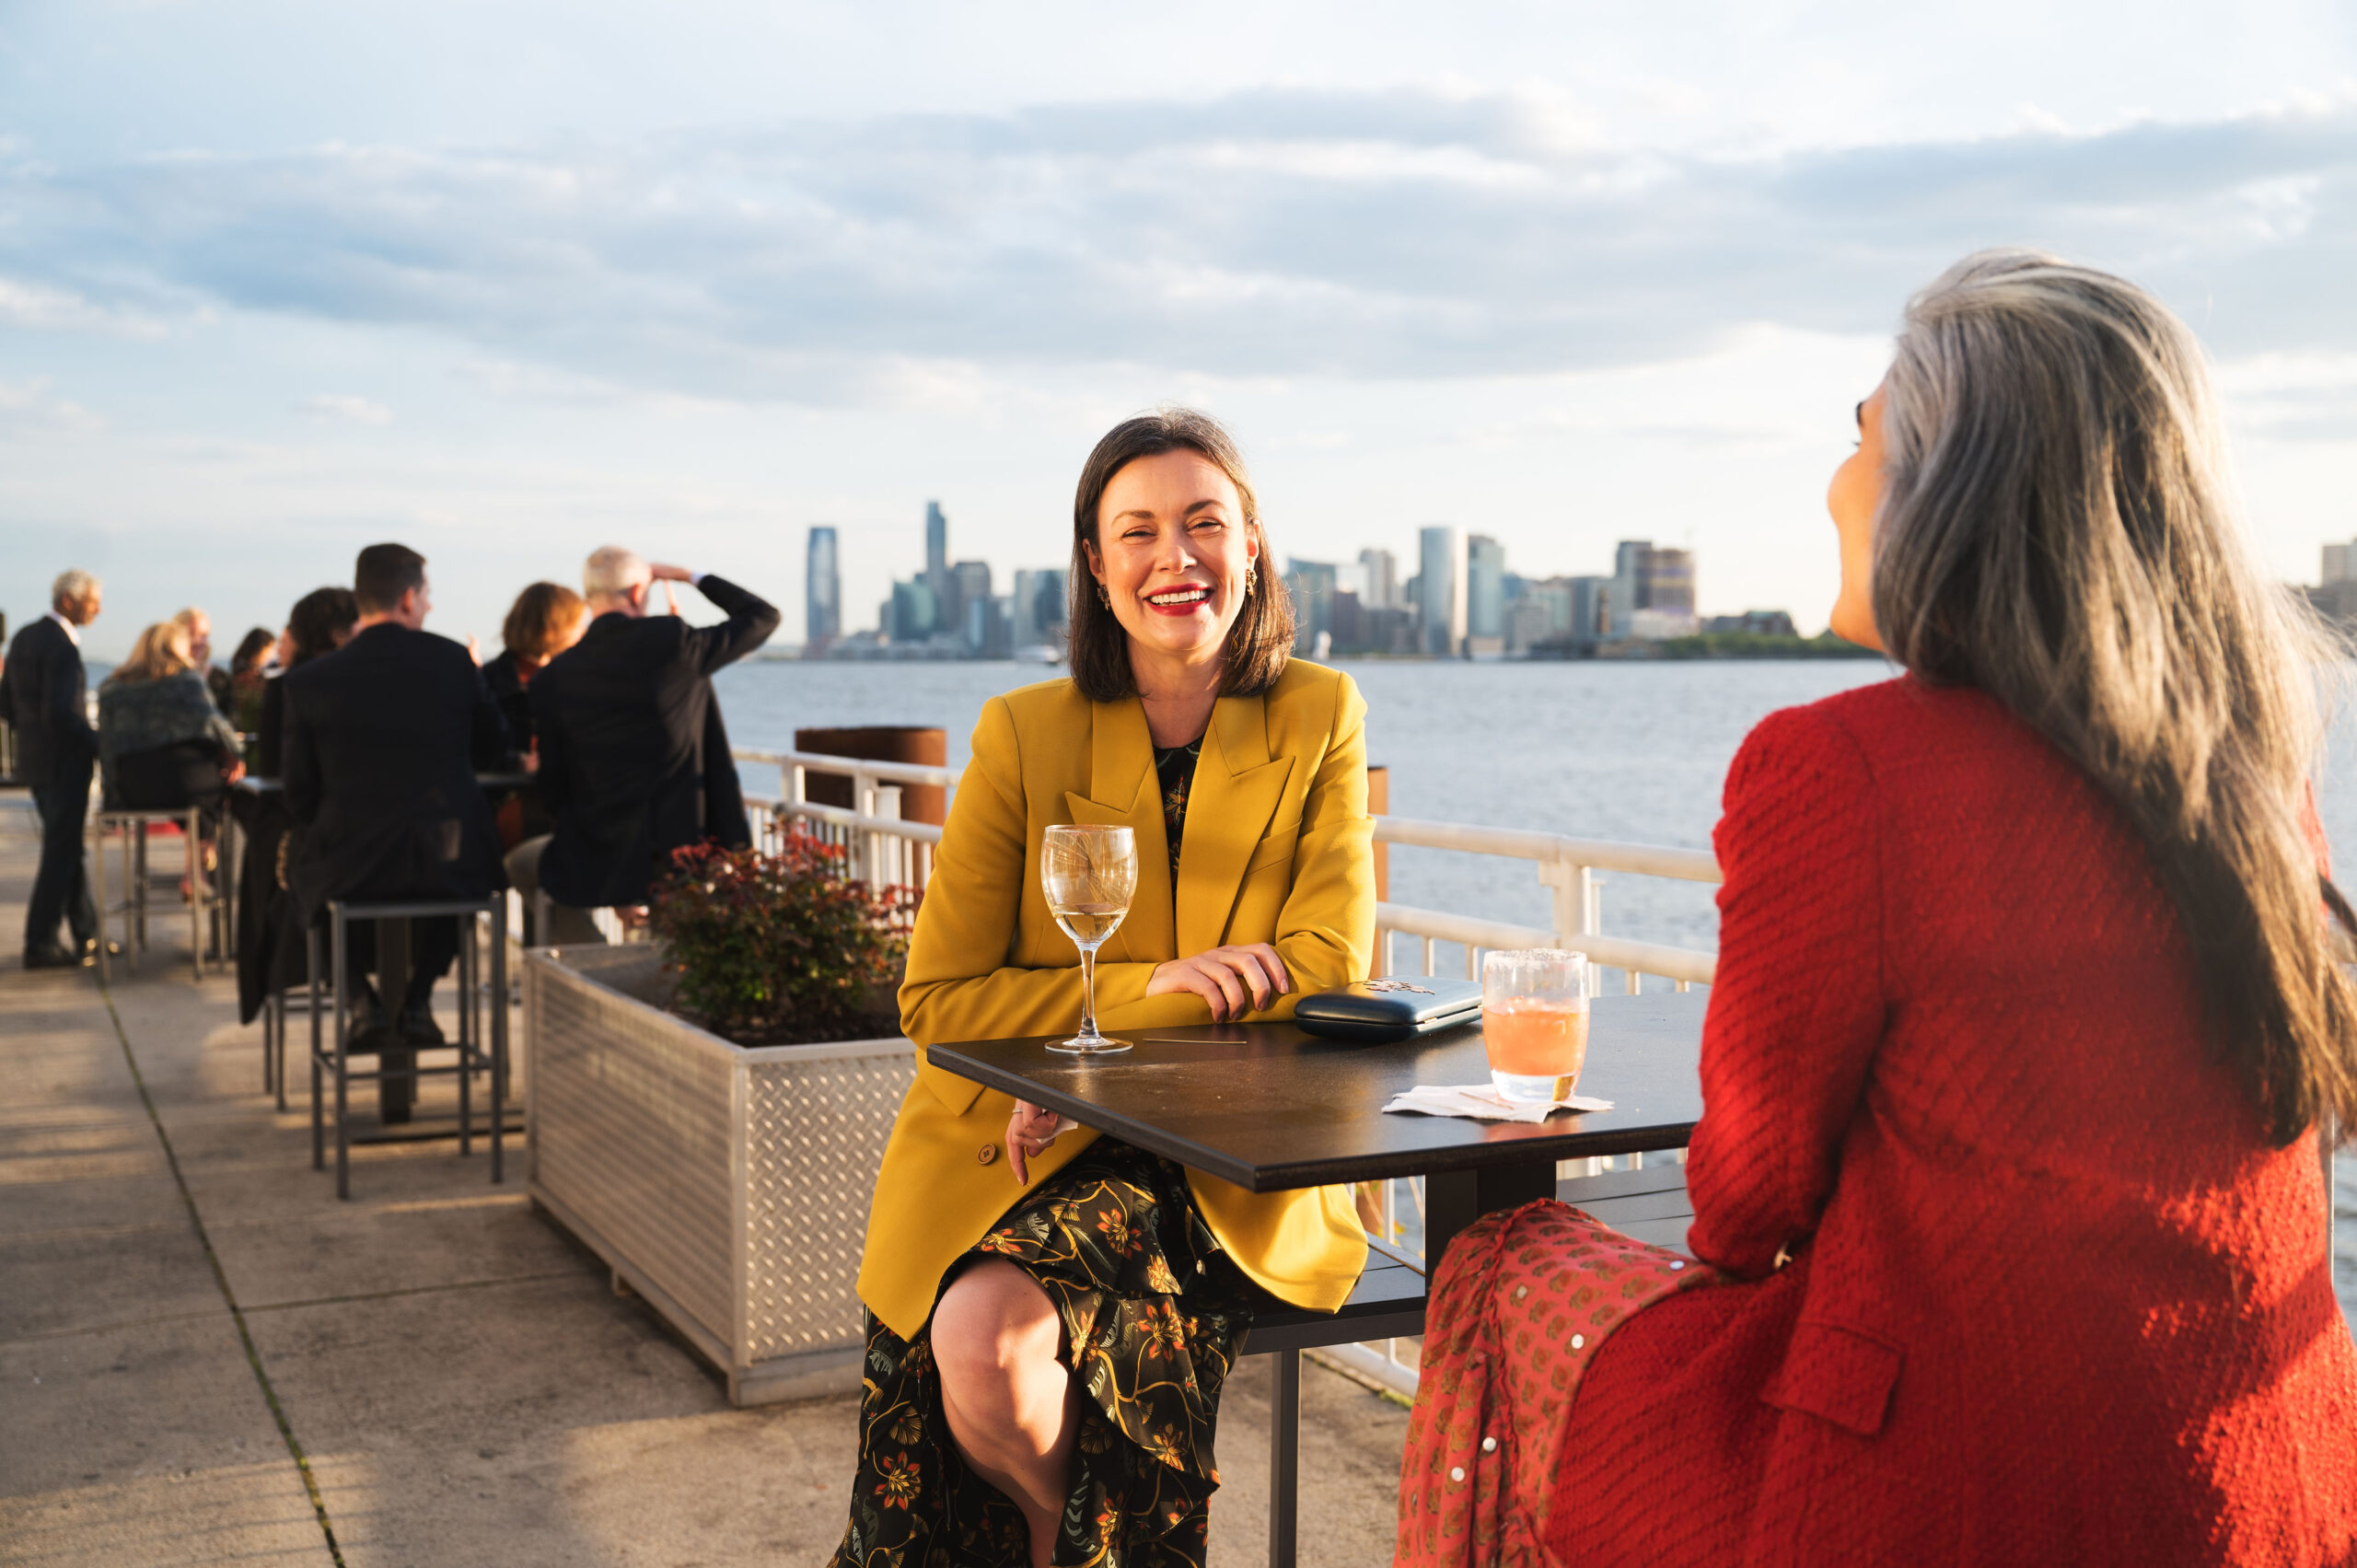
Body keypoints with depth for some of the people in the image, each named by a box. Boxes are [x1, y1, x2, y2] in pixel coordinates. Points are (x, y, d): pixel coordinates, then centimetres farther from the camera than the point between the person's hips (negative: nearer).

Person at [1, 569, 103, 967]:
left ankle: (87, 936, 24)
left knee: (67, 849, 16)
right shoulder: (61, 646, -20)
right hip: (64, 762, -9)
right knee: (60, 854, 0)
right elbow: (62, 713, -25)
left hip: (33, 756, 9)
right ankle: (40, 945, 5)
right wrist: (100, 745, -16)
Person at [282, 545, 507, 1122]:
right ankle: (419, 999, 27)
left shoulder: (308, 681, -4)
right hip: (451, 861, 1)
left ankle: (368, 1003, 24)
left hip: (349, 867, 0)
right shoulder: (455, 662, -3)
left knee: (300, 863, 31)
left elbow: (300, 795, 1)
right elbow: (492, 752, 11)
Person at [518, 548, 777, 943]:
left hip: (598, 864, -1)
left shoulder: (553, 677, -5)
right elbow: (764, 617, 6)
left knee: (521, 862, 30)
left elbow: (553, 792, 1)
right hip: (685, 861, 1)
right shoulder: (676, 643, -9)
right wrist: (692, 577, 15)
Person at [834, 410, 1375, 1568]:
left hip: (1231, 1170, -1)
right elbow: (938, 1003, -2)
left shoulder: (1319, 720, 2)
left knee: (994, 1337, -26)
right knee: (975, 1347, -27)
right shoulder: (1024, 735, 0)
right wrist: (1155, 985, -16)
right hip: (1010, 1154, 2)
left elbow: (1328, 975, -5)